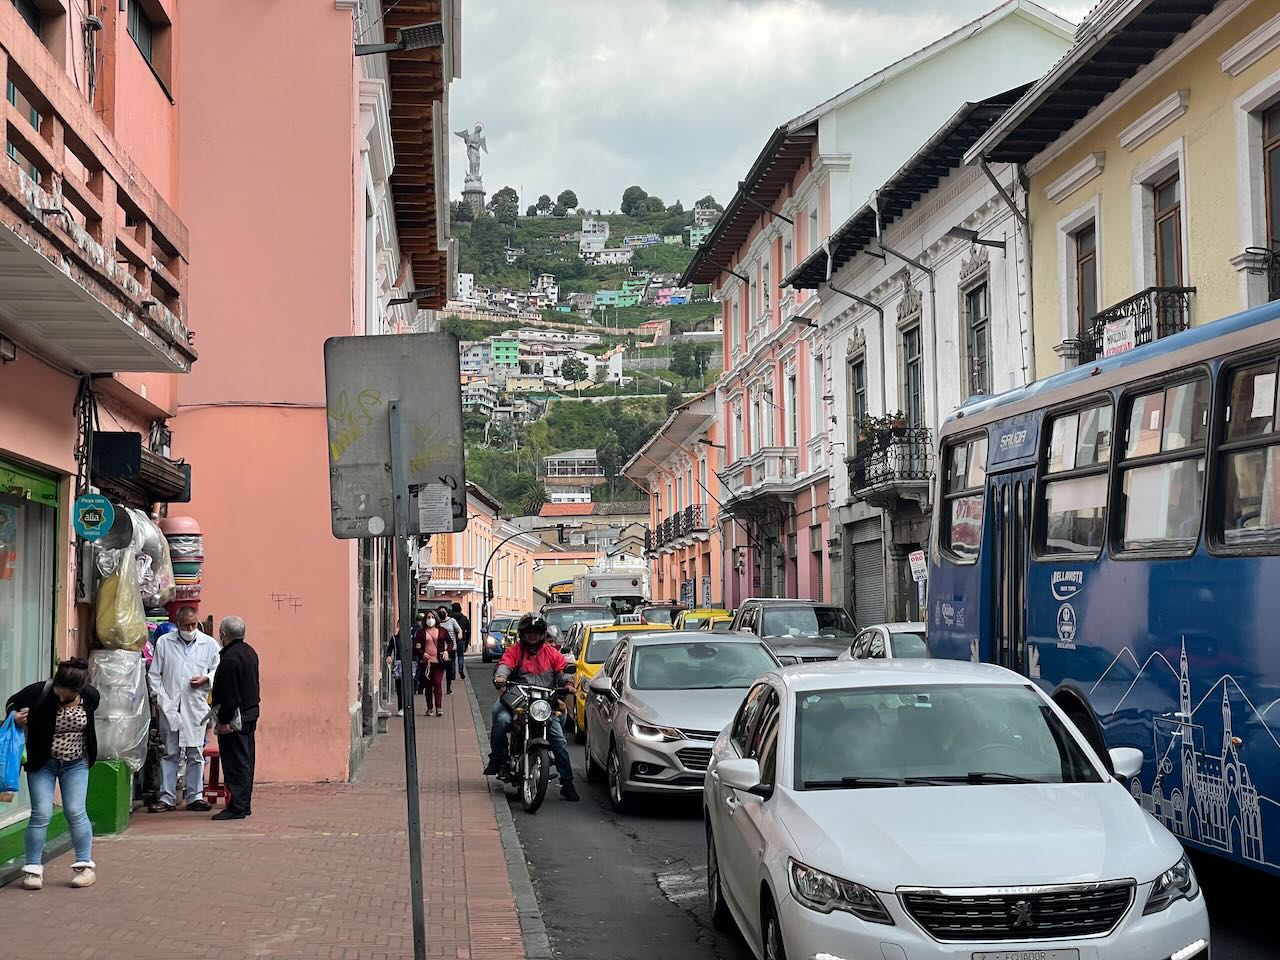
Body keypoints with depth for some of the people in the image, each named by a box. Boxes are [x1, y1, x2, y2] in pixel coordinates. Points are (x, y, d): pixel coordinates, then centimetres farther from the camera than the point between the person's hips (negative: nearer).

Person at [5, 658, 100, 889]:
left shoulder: (90, 696, -13)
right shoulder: (39, 692, -21)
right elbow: (12, 703, -4)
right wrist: (15, 716, -23)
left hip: (76, 763, 1)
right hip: (42, 763, -1)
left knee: (75, 812, -1)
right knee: (41, 814, -4)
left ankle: (85, 865, 11)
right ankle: (33, 868, 6)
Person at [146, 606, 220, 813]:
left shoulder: (209, 643, 6)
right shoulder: (163, 642, 5)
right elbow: (154, 674, 7)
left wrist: (206, 679, -9)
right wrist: (160, 698, -3)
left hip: (196, 708, 0)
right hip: (169, 707, 0)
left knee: (196, 754, 4)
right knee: (170, 753, 4)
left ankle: (195, 796, 11)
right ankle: (166, 797, 9)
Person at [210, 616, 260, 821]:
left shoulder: (230, 658, -20)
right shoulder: (250, 652, 11)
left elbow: (230, 695, -22)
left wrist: (225, 721, -18)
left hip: (235, 718, -10)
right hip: (250, 715, 10)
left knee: (236, 763, -6)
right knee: (245, 761, 14)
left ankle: (237, 807, -5)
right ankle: (244, 804, 20)